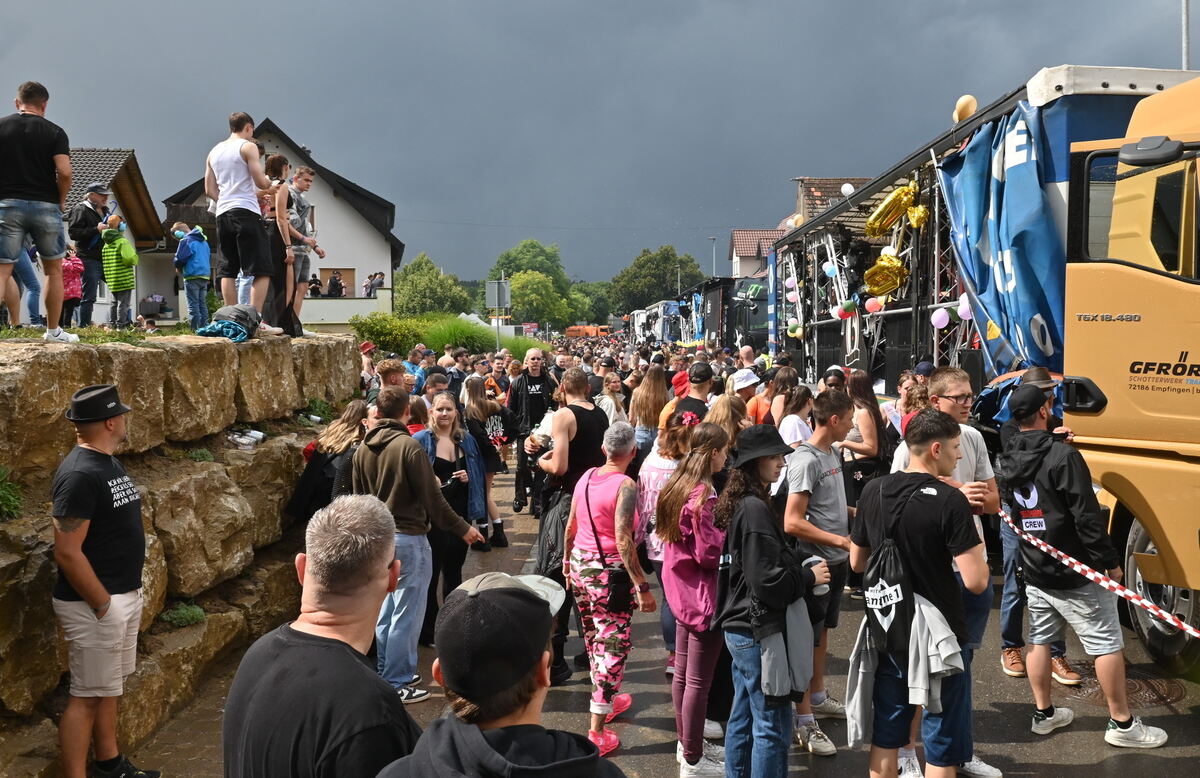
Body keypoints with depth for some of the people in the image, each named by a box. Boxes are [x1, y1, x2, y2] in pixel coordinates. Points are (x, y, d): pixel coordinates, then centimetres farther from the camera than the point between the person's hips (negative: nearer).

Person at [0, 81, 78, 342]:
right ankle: (53, 331, 17)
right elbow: (64, 172, -11)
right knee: (53, 270, 14)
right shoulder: (54, 132, 1)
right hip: (45, 206, -1)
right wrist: (61, 201, 5)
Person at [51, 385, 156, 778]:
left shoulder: (109, 462, 8)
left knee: (109, 687, 20)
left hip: (125, 596, 9)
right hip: (95, 604, -9)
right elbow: (67, 553, -24)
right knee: (86, 697, 0)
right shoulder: (80, 475, -23)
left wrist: (127, 596, 16)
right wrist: (103, 605, -18)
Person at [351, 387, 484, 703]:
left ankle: (387, 673, 26)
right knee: (406, 614, 0)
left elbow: (359, 497, 13)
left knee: (385, 611, 16)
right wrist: (462, 528, -3)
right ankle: (397, 683, 5)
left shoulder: (362, 450, 4)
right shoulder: (409, 446, -17)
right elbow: (431, 497, -14)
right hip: (408, 538, -7)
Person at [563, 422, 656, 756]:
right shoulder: (626, 485, -18)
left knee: (594, 636, 23)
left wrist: (567, 561, 24)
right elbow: (623, 541, -24)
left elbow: (571, 525, 10)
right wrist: (642, 587, -21)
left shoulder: (587, 476, 2)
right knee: (613, 645, 2)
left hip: (580, 565, 8)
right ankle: (597, 731, 4)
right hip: (608, 571, -7)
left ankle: (607, 699, 44)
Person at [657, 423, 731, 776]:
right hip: (703, 596, -9)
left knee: (683, 672, 19)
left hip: (681, 590, 10)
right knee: (699, 681, 2)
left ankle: (688, 742, 34)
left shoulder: (677, 485, 5)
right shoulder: (703, 495, -22)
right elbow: (710, 554, -23)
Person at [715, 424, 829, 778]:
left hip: (739, 629, 10)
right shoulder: (756, 508, -20)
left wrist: (801, 564, 8)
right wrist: (809, 577, -9)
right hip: (758, 632, -10)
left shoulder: (741, 504, 9)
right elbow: (766, 580, -23)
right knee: (772, 725, -1)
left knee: (743, 719, 18)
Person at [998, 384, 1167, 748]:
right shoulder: (1063, 455, -20)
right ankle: (1122, 724, 14)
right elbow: (1087, 516, -20)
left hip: (1034, 571, 7)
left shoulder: (1008, 459, 2)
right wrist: (1110, 561, -12)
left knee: (1039, 640, 16)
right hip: (1075, 574, -7)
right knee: (1107, 644, 5)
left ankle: (1044, 713, 26)